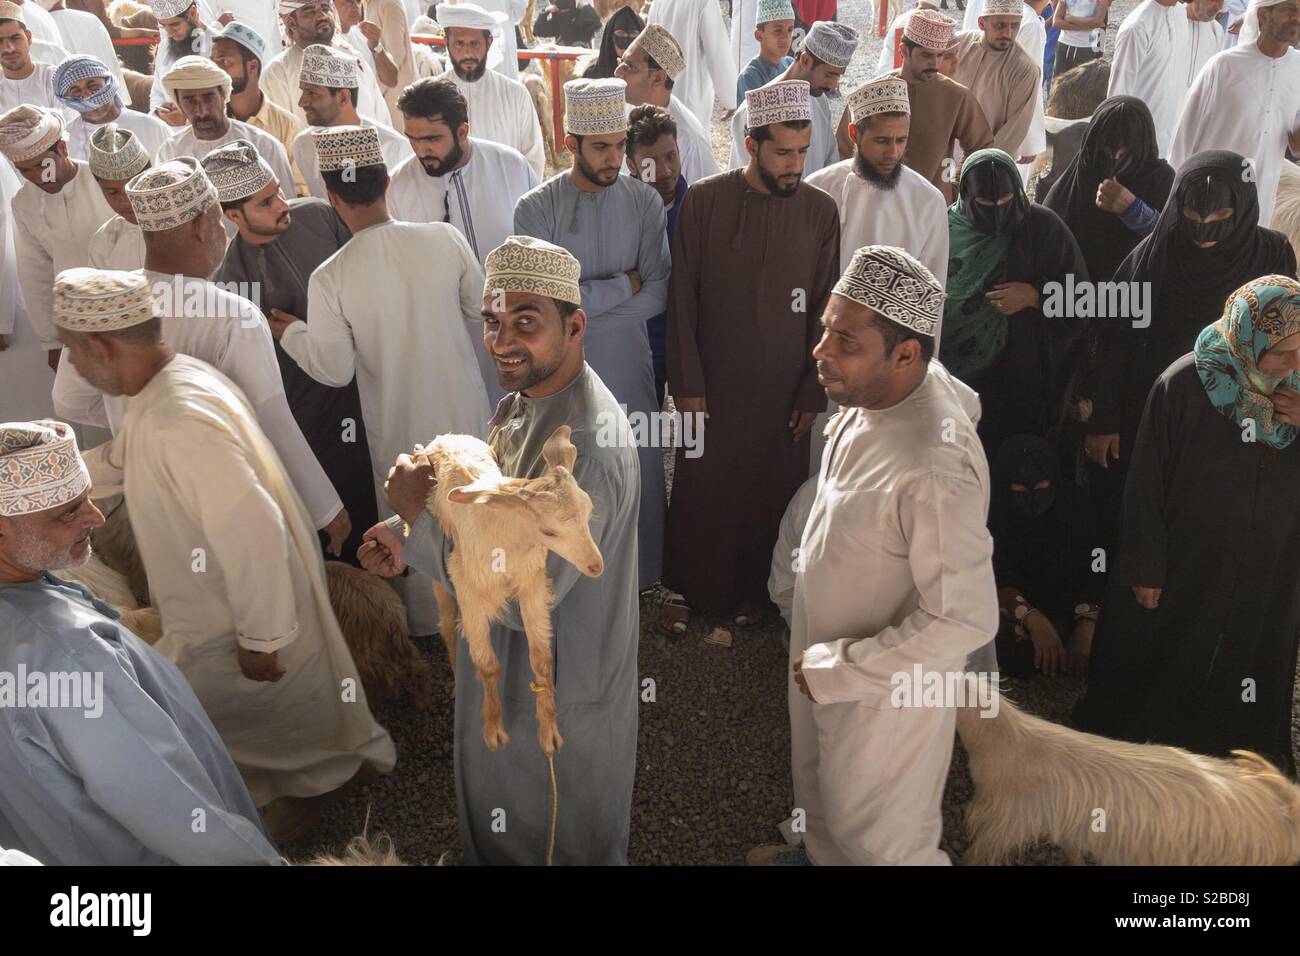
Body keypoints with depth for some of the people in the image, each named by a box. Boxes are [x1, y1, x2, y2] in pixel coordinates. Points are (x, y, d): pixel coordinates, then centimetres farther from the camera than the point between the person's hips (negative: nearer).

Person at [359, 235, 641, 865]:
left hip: (560, 692, -8)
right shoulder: (522, 401, -3)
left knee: (560, 840, 21)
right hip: (511, 668, 9)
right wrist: (413, 537, -8)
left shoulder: (585, 447, -34)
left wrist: (418, 513, -26)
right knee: (499, 816, 32)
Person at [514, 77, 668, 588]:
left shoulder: (645, 201, -3)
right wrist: (623, 285, -14)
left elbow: (658, 294, -9)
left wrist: (584, 300, -17)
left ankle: (638, 577, 35)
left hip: (628, 362, 2)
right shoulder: (536, 209, -10)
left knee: (638, 475, 13)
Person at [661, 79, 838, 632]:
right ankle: (686, 587, 30)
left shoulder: (820, 211, -2)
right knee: (699, 489, 8)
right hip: (712, 384, -1)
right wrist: (686, 382, -6)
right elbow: (682, 298, -4)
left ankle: (753, 589, 33)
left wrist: (813, 392, -1)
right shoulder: (704, 201, -6)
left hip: (783, 389, 1)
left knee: (771, 493, 10)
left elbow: (825, 308, 1)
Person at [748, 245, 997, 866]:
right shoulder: (886, 389, -14)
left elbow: (966, 621, -34)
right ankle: (822, 855, 62)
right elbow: (967, 400, 10)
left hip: (887, 686, -8)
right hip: (824, 654, 9)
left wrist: (837, 670, -24)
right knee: (819, 785, 34)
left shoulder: (934, 470, -40)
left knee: (878, 832, 18)